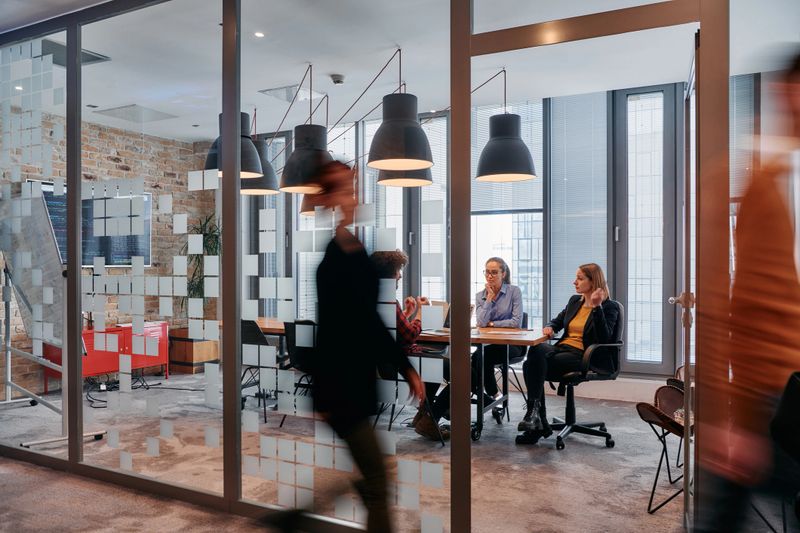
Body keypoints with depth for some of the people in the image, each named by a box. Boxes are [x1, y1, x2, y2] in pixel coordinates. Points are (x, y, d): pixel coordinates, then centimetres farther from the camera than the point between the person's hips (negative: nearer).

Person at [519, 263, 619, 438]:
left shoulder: (609, 307, 0)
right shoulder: (574, 301, 20)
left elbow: (604, 339, -14)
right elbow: (557, 321, 31)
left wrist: (597, 307, -20)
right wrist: (549, 327, 7)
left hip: (583, 356, -6)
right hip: (562, 348, 6)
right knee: (536, 349, -30)